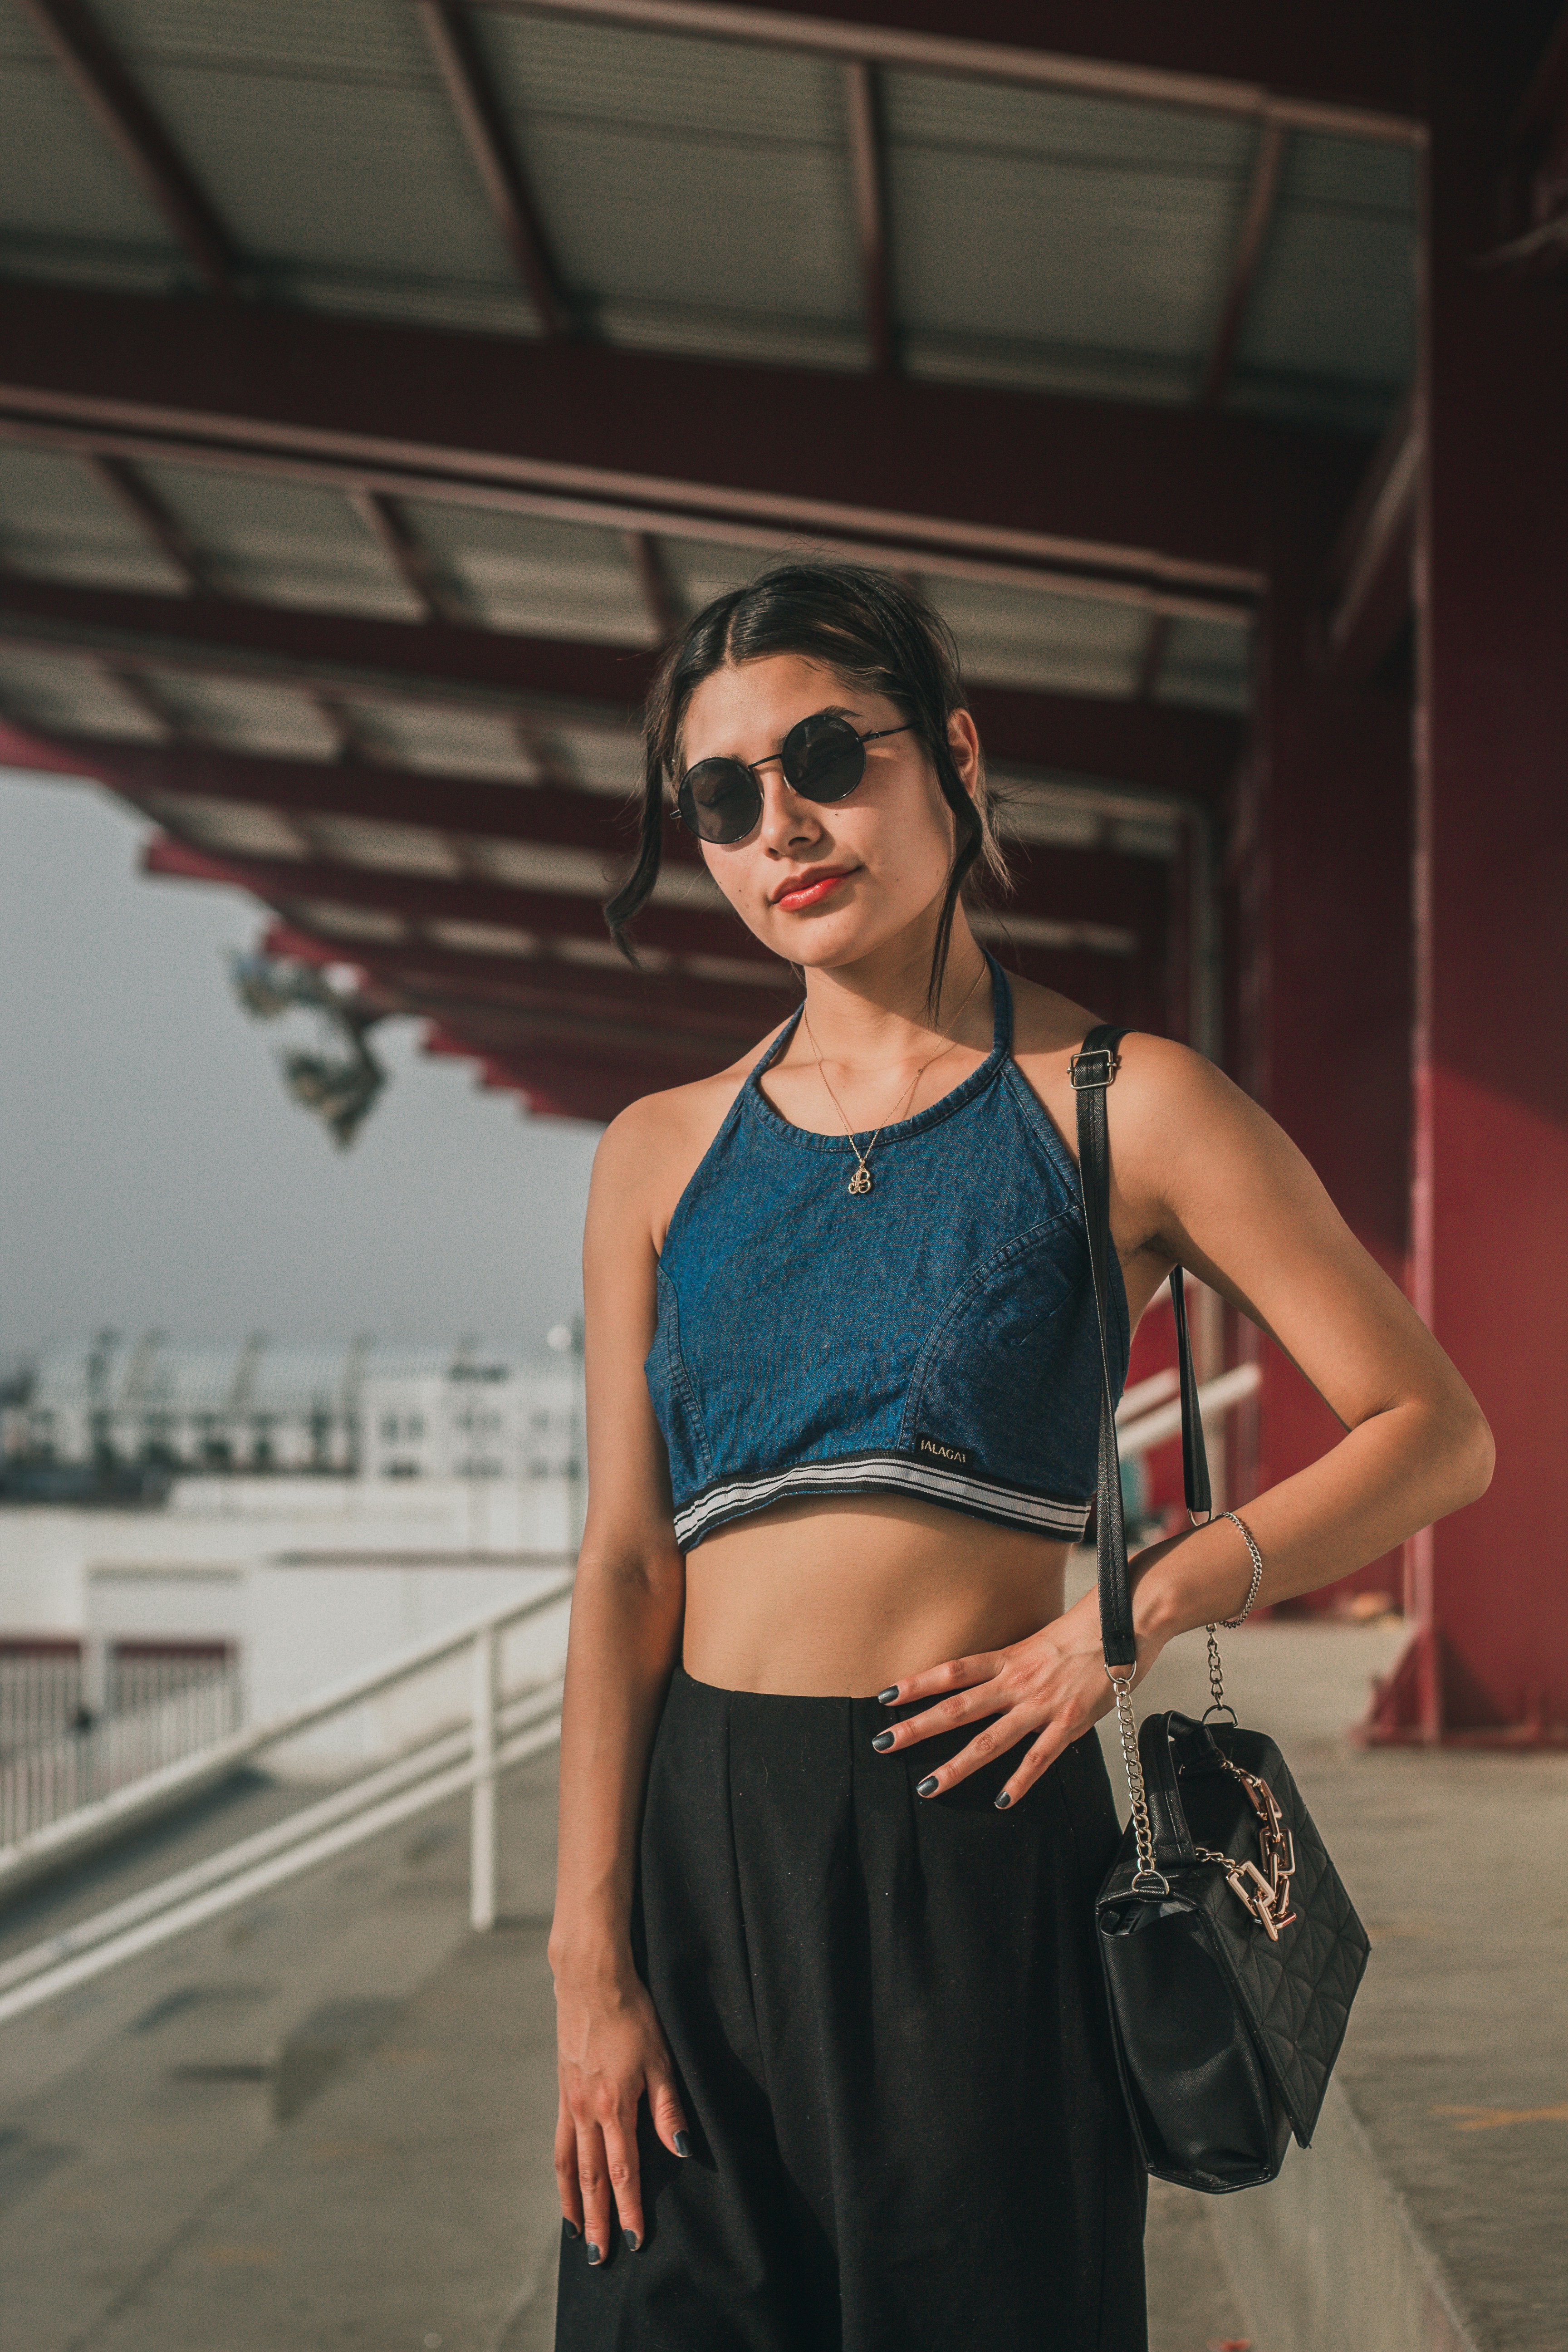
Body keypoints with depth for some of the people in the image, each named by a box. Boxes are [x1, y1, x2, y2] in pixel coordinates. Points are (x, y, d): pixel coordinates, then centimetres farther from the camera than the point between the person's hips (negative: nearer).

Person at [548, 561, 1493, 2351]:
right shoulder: (663, 1156, 10)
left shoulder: (1125, 1106, 0)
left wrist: (1147, 1603, -12)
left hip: (975, 1849, -3)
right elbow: (626, 1562, 4)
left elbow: (1435, 1433, 1)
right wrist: (589, 1959, -3)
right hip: (700, 1838, 3)